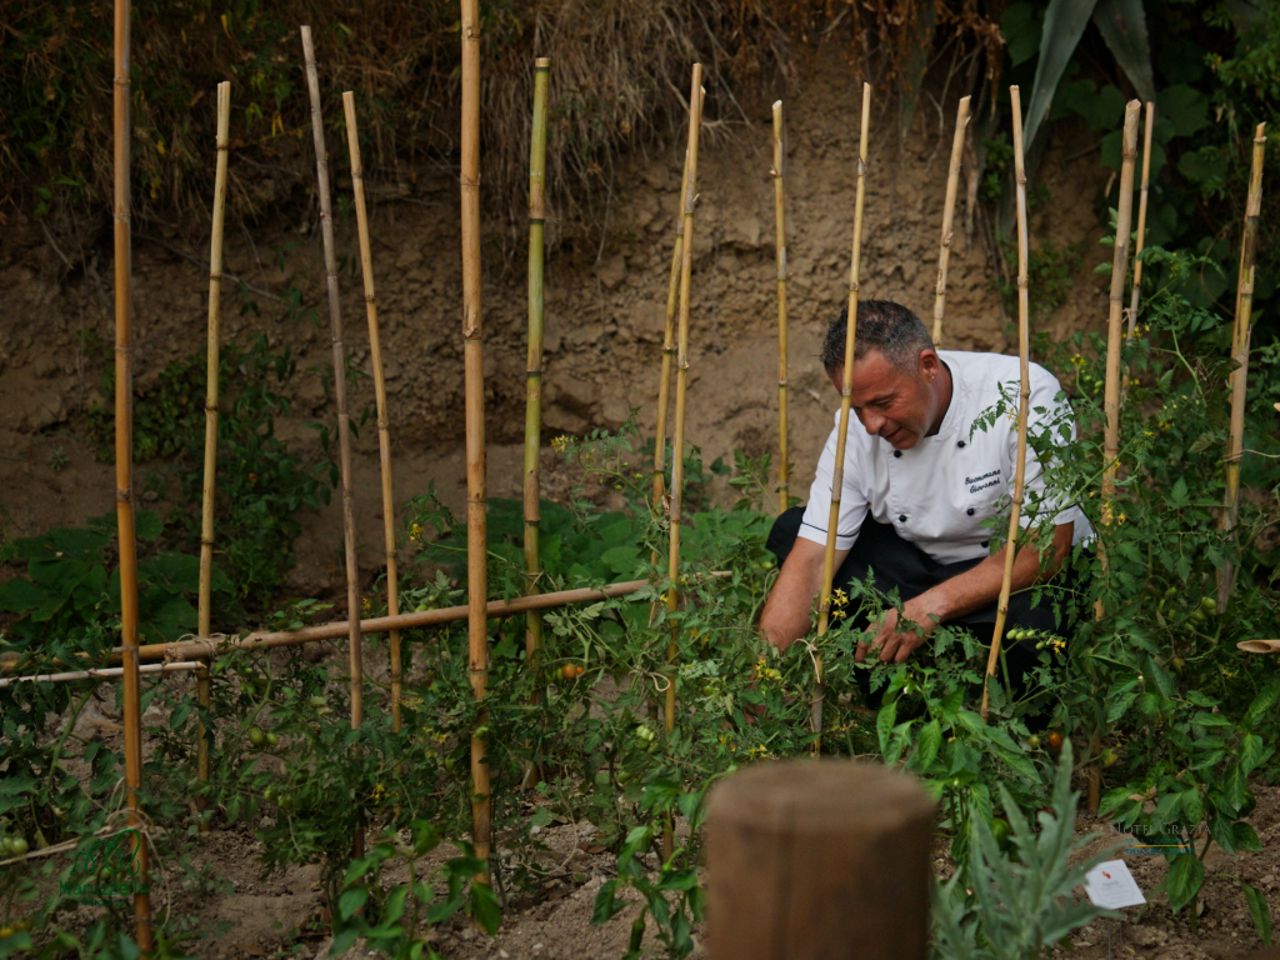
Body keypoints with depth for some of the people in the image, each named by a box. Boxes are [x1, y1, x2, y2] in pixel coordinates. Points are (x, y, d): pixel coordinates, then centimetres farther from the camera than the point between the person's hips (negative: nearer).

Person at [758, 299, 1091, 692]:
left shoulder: (1026, 395, -25)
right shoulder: (857, 426, -14)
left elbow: (1048, 544, -25)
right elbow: (809, 561, -16)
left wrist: (929, 608, -33)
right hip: (921, 561, 4)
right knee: (790, 531, -12)